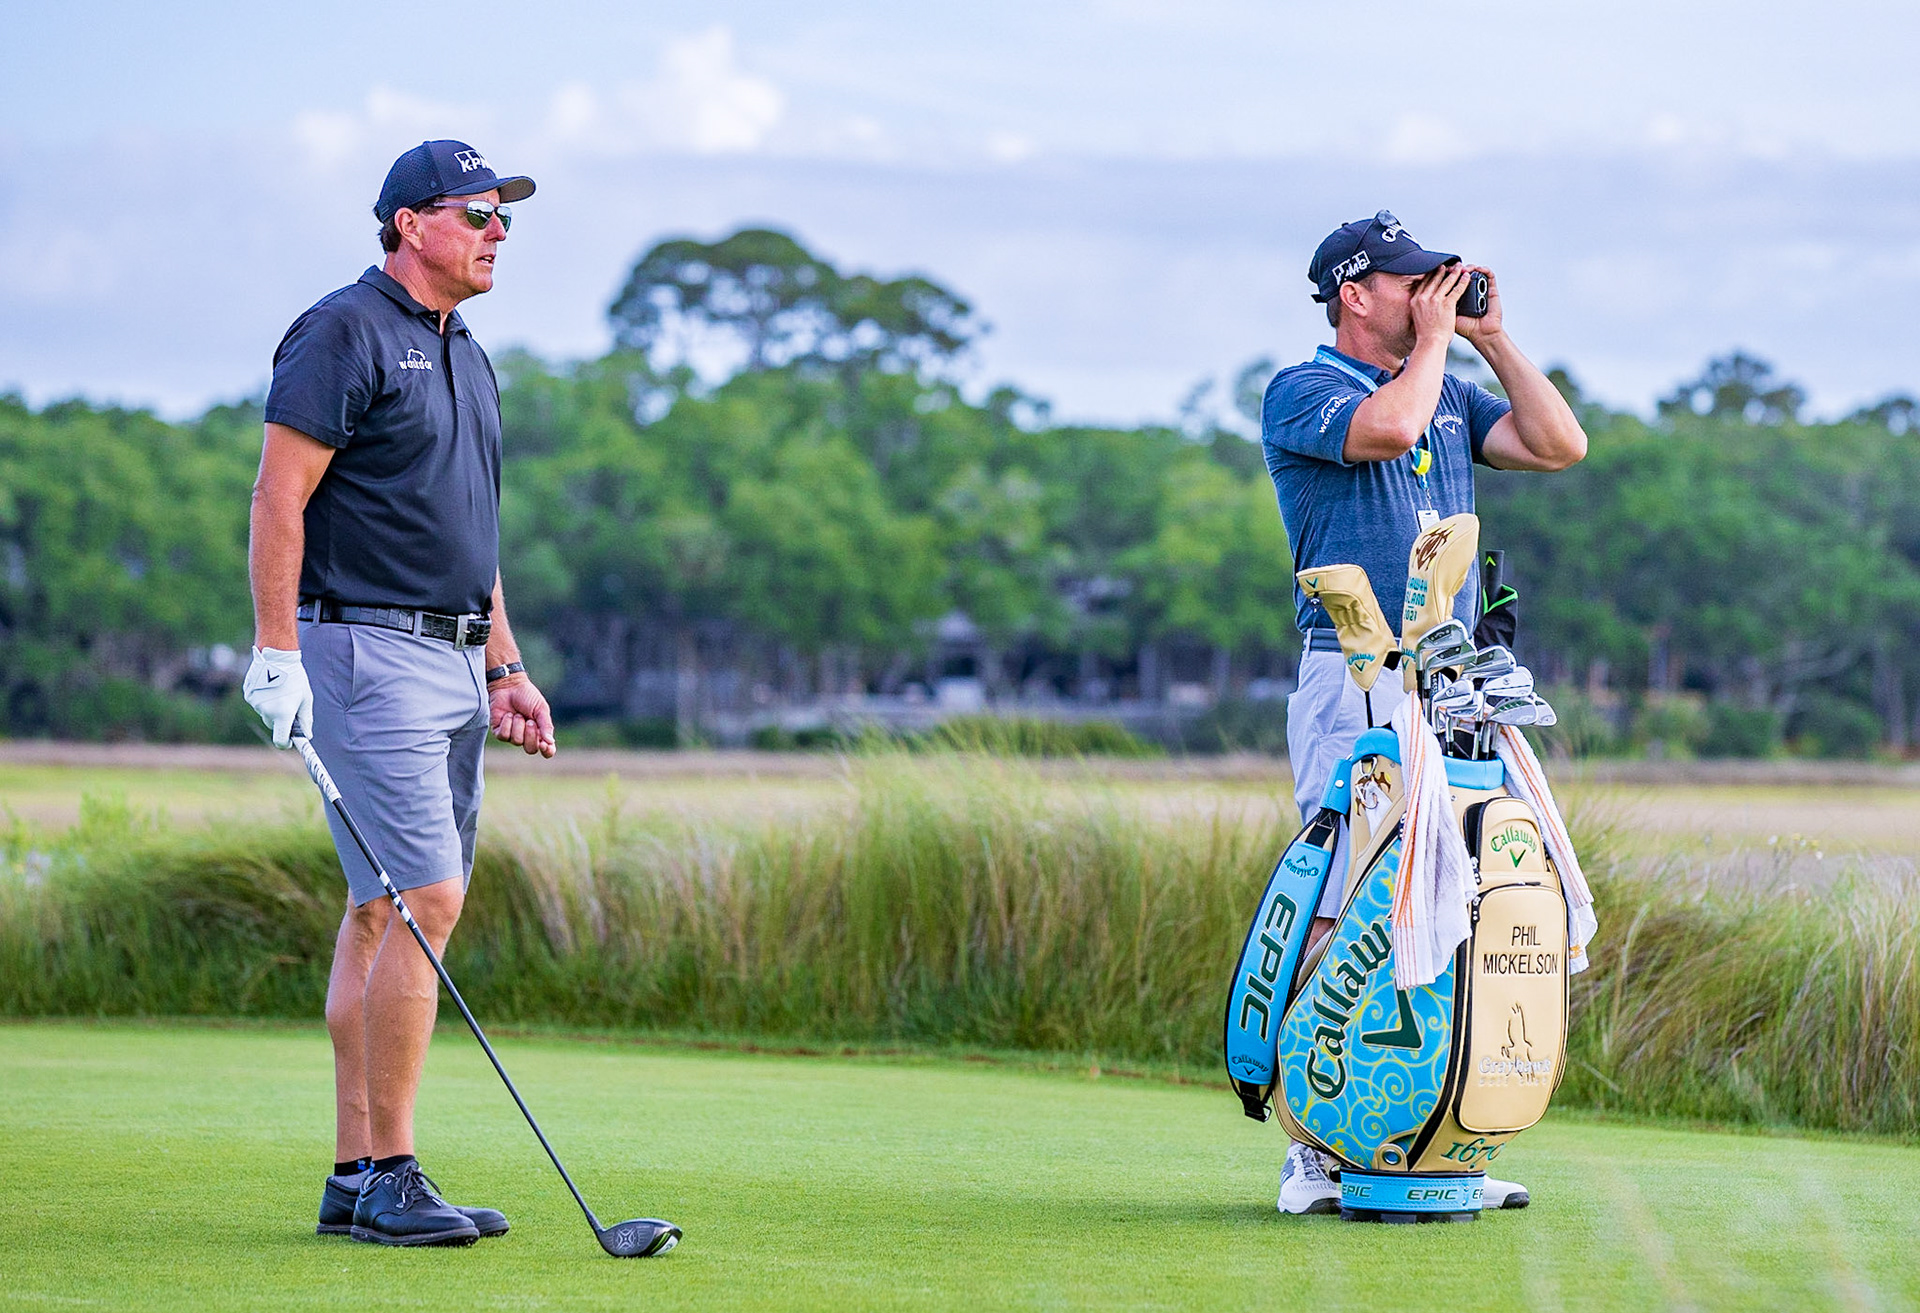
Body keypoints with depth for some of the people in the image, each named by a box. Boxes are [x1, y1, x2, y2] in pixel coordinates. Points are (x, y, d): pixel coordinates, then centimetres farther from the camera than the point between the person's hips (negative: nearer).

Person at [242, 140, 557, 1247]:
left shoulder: (466, 356, 20)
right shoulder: (345, 333, -8)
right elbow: (279, 498, -12)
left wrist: (507, 670, 21)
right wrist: (277, 653, -18)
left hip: (454, 664, 9)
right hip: (369, 648, -9)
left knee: (386, 912, 7)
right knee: (425, 901, -14)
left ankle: (356, 1176, 9)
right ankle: (387, 1176, -10)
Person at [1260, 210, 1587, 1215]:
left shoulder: (1452, 395, 21)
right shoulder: (1300, 393, -2)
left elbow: (1560, 445, 12)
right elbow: (1389, 427, -22)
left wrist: (1492, 339, 10)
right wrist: (1435, 337, -5)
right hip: (1358, 685, -7)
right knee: (1347, 912, -11)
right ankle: (1318, 1150, -9)